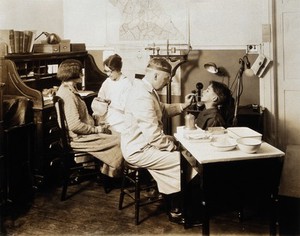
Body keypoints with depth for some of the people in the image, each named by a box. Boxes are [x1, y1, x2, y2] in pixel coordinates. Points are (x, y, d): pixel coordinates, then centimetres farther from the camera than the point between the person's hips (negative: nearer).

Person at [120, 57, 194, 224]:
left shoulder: (146, 89, 7)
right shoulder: (143, 97, -26)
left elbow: (162, 109, 24)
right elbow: (155, 137, -28)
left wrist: (182, 106, 10)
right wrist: (173, 146, -12)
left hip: (143, 143, 11)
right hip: (139, 151, -11)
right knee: (185, 161, -11)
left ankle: (171, 202, 21)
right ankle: (176, 211, 10)